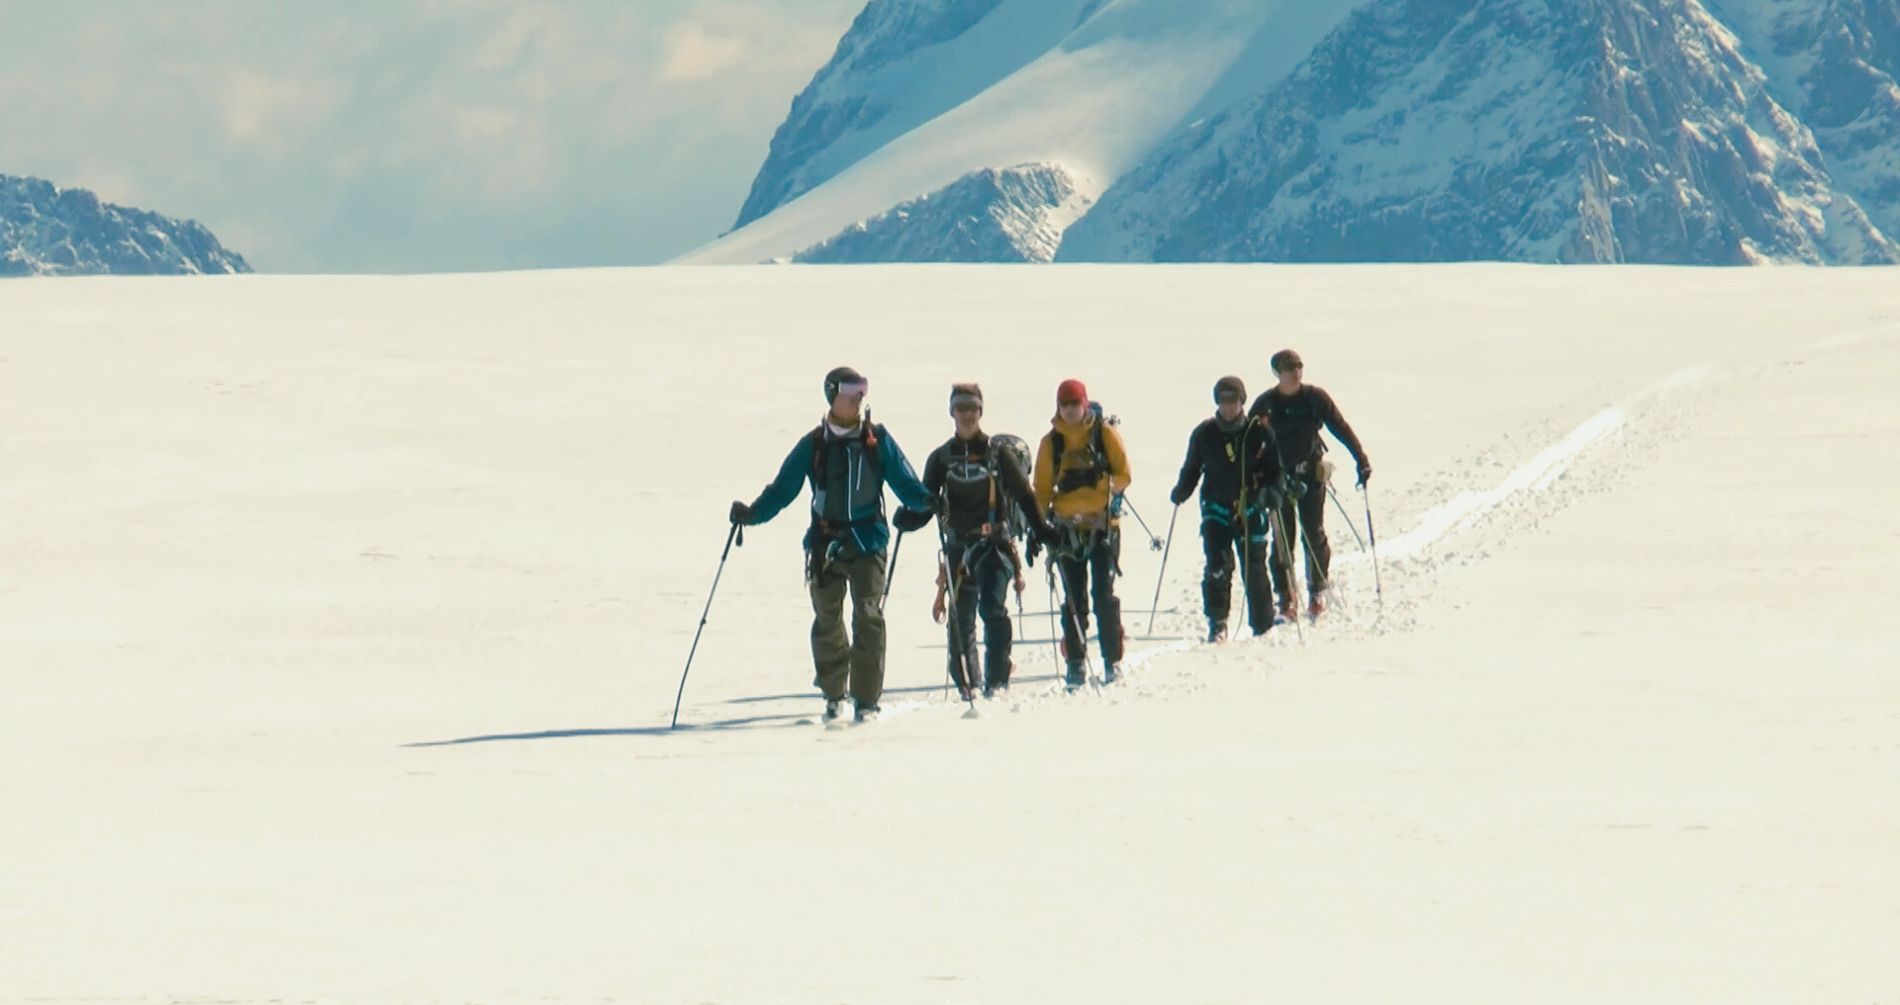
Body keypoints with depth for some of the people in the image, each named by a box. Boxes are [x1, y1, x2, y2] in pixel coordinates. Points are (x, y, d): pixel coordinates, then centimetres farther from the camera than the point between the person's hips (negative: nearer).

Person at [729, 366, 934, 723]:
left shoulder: (878, 440, 4)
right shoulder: (813, 445, 5)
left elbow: (904, 480, 3)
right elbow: (783, 489, 4)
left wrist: (925, 500, -17)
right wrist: (752, 513, -10)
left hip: (868, 541, -1)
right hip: (826, 543, 1)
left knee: (868, 617, -10)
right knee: (827, 619, 8)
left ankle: (866, 700, -7)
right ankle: (833, 694, 25)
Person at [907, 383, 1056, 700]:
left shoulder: (997, 453, 4)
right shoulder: (941, 458, 10)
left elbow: (1024, 494, 7)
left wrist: (1041, 530, -1)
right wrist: (910, 518, -11)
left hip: (994, 542, -3)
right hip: (958, 545, 3)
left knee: (993, 607, -18)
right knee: (960, 616, 3)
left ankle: (997, 678, -17)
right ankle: (965, 682, 12)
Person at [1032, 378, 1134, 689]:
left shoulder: (1105, 434, 3)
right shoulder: (1051, 442, 9)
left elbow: (1124, 474, 3)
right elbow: (1042, 488, 12)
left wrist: (1108, 486, -16)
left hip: (1103, 524, -2)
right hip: (1067, 527, 2)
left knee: (1104, 594, -6)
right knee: (1074, 599, 1)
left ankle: (1112, 660, 0)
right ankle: (1076, 663, 5)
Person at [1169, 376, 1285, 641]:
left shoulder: (1259, 432, -1)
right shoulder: (1204, 434, 2)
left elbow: (1275, 470, 4)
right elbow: (1192, 469, 11)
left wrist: (1270, 494, -13)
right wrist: (1181, 492, -7)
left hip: (1251, 509, -1)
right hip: (1217, 508, 1)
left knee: (1254, 569, 2)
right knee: (1217, 566, -13)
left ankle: (1262, 626, 14)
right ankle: (1217, 622, -8)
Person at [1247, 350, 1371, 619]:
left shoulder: (1315, 398, -3)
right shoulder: (1265, 403, -4)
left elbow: (1341, 429, -1)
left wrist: (1361, 460, -8)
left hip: (1311, 474, 0)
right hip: (1278, 476, 0)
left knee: (1314, 534, -1)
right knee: (1282, 537, -1)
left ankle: (1317, 592, 13)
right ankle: (1286, 599, 7)